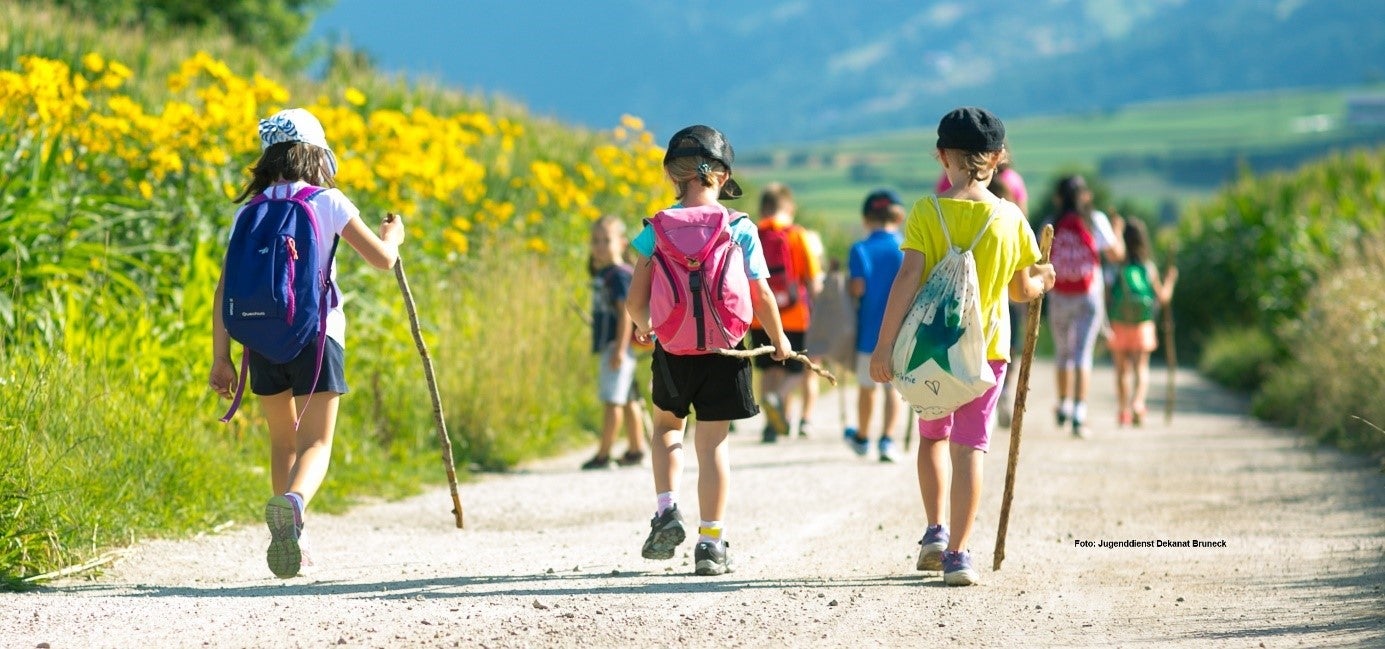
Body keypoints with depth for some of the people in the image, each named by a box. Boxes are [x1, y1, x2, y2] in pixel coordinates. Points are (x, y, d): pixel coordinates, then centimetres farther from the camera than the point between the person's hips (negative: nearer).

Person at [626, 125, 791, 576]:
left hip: (672, 349, 1)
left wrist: (642, 326, 20)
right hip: (724, 351, -1)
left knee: (667, 424, 24)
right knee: (713, 442, 5)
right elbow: (761, 296, -4)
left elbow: (635, 300, -3)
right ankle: (711, 543, 5)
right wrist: (779, 340, 14)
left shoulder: (657, 229, -3)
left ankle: (666, 512, 8)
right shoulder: (741, 229, -4)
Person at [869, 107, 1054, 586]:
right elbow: (1021, 289, 4)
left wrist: (884, 344, -13)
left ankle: (937, 530, 15)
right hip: (987, 348, 0)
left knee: (933, 436, 22)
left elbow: (907, 279, -14)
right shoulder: (1009, 218, -3)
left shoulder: (926, 213, -8)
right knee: (969, 447, -1)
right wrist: (1042, 281, 28)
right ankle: (958, 552, -7)